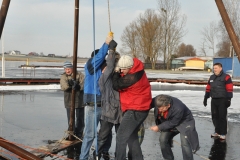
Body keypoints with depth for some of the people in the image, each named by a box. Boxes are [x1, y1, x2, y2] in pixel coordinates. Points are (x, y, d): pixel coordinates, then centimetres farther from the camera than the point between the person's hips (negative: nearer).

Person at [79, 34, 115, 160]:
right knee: (90, 134, -4)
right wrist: (107, 43, -20)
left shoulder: (105, 67, 13)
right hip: (93, 106, -7)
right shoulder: (90, 65, -5)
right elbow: (99, 56, -21)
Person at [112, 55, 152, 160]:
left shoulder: (132, 77, -26)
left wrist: (116, 73, -5)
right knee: (132, 136, 18)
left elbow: (116, 85, -18)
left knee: (121, 136, -8)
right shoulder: (136, 70, 2)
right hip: (138, 109, 10)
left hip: (135, 110, -10)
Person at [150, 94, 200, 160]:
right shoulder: (158, 101, -26)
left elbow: (172, 123, -28)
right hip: (169, 122, 6)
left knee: (185, 143, -21)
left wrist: (159, 127, -24)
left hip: (184, 122, -6)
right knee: (163, 139, -5)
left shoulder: (178, 109, -40)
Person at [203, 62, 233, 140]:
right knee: (215, 116, 10)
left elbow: (229, 89, -12)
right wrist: (205, 98, 17)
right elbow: (208, 88, 18)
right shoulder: (212, 77, 13)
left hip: (222, 100, -6)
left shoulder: (226, 77, -7)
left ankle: (223, 133, 6)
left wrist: (228, 99, -16)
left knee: (222, 117, -2)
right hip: (214, 100, 6)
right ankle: (217, 131, 24)